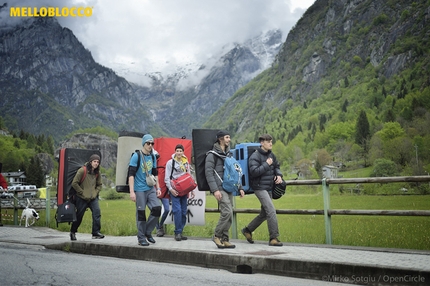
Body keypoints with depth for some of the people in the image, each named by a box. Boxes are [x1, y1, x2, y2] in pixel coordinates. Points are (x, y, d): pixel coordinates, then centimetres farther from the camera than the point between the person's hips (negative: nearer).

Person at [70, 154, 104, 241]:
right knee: (79, 216, 6)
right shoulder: (82, 170, -12)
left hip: (93, 198, 4)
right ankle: (73, 232, 28)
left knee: (97, 212, -14)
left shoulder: (97, 173, 5)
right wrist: (82, 193, -11)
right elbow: (74, 183, -11)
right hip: (82, 198, -4)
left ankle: (96, 232, -7)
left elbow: (99, 185, 17)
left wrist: (95, 193, 1)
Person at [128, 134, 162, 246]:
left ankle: (148, 232, 14)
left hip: (150, 189, 6)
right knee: (141, 213, 0)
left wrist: (158, 188, 14)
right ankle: (141, 238, 13)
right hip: (139, 189, -5)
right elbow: (131, 174, -11)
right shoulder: (136, 156, -8)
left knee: (157, 209, -4)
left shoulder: (153, 157, 10)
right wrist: (132, 192, -17)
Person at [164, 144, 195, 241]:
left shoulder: (186, 163, 13)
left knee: (184, 211, 4)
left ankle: (180, 232, 14)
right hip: (174, 190, -5)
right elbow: (167, 178, -3)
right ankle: (177, 232, -5)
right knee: (177, 210, -14)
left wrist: (192, 190, 12)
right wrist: (170, 189, -14)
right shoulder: (170, 162, 0)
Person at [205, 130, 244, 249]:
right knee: (227, 212, -17)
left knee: (229, 215, 5)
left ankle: (224, 239, 13)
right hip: (220, 188, -7)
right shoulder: (212, 154, -3)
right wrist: (214, 190, -19)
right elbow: (208, 173, -10)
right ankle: (217, 235, -1)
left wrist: (239, 187, 18)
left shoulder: (229, 154, 20)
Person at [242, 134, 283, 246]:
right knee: (271, 211, -15)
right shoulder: (255, 156, -12)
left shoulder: (271, 155, 11)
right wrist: (267, 164, -19)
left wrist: (279, 175, 4)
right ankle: (274, 238, -7)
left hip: (269, 188, 9)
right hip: (260, 188, -8)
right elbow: (254, 171, -22)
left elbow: (277, 166, 23)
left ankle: (247, 230, 30)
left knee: (264, 214, 15)